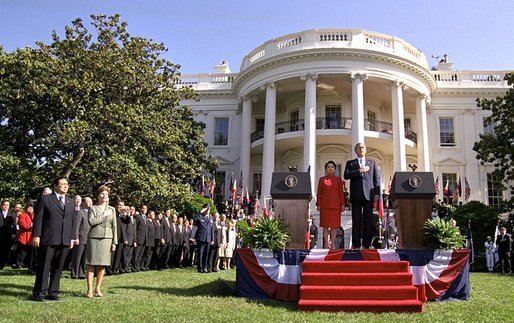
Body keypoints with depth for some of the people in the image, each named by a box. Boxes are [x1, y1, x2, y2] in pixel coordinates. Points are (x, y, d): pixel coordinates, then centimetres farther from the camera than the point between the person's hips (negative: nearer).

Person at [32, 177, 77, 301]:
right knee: (44, 266, 1)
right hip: (48, 239, -4)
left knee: (58, 267, 7)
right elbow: (38, 218, -1)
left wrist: (72, 237, 10)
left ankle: (53, 292, 15)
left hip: (65, 240, 4)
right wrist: (36, 235, -8)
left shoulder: (70, 202, 17)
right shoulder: (45, 199, 4)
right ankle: (39, 292, 9)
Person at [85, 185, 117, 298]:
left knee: (102, 265, 3)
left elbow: (114, 226, 11)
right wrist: (104, 216, -9)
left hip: (107, 238, 3)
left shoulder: (112, 209, 13)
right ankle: (89, 289, 1)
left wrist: (114, 242, 6)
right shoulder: (93, 208, 5)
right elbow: (91, 222, -11)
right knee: (91, 264, -3)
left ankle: (98, 288, 11)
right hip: (94, 238, -3)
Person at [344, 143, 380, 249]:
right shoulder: (350, 163, 15)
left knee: (369, 220, -2)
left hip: (368, 194, 1)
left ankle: (367, 244, 4)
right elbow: (346, 175, -3)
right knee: (356, 220, -2)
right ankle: (356, 244, 2)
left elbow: (377, 178, 10)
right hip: (356, 195, -1)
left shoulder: (372, 162, 18)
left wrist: (376, 193, 0)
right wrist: (360, 171, -10)